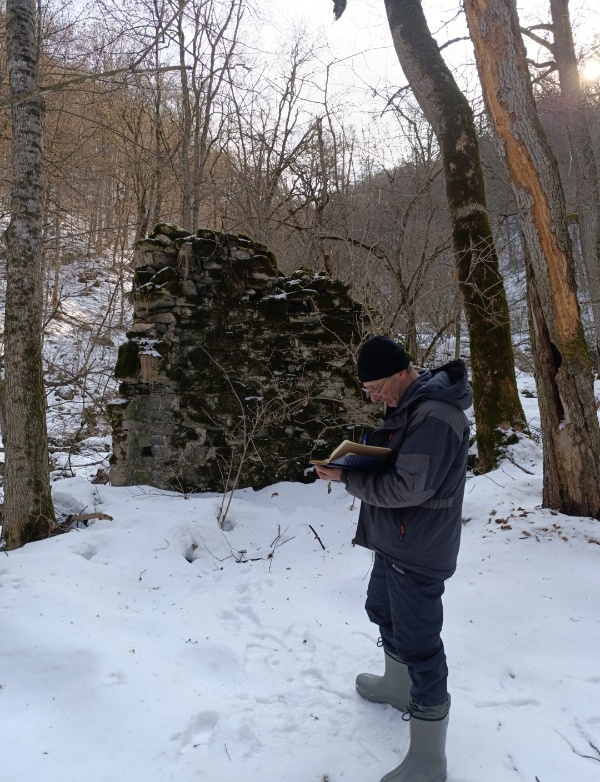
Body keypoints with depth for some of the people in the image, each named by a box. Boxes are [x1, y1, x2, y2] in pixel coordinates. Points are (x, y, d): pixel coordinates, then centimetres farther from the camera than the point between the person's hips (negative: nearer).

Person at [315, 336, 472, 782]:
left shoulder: (435, 414, -25)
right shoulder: (409, 404, 7)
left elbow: (407, 488, -28)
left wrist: (347, 479, -18)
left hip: (419, 551, -10)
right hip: (395, 542, 10)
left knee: (418, 644, 2)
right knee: (384, 612, 27)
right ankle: (397, 686, 52)